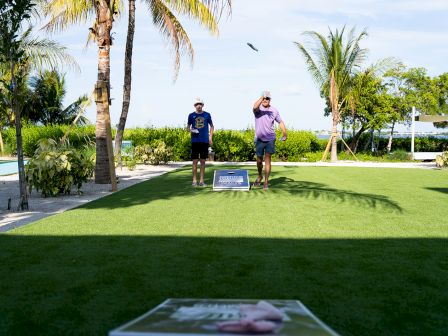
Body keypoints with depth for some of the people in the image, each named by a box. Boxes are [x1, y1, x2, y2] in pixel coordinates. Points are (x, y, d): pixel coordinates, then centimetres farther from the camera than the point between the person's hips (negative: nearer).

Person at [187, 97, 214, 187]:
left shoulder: (207, 115, 6)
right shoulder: (191, 115, 4)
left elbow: (211, 126, 14)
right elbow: (188, 126, 12)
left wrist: (210, 137, 4)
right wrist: (190, 130, -10)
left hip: (204, 141, 1)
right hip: (195, 141, -1)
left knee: (203, 161, 4)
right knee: (195, 161, -1)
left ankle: (201, 181, 10)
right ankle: (194, 181, 6)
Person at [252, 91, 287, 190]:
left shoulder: (274, 110, 3)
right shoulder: (258, 108, -5)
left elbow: (280, 122, 13)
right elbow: (255, 107, -31)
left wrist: (284, 134, 0)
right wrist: (261, 97, -46)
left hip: (270, 139, 0)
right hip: (259, 139, 0)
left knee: (267, 159, -8)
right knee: (259, 160, 10)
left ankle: (266, 182, -3)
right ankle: (260, 176, 36)